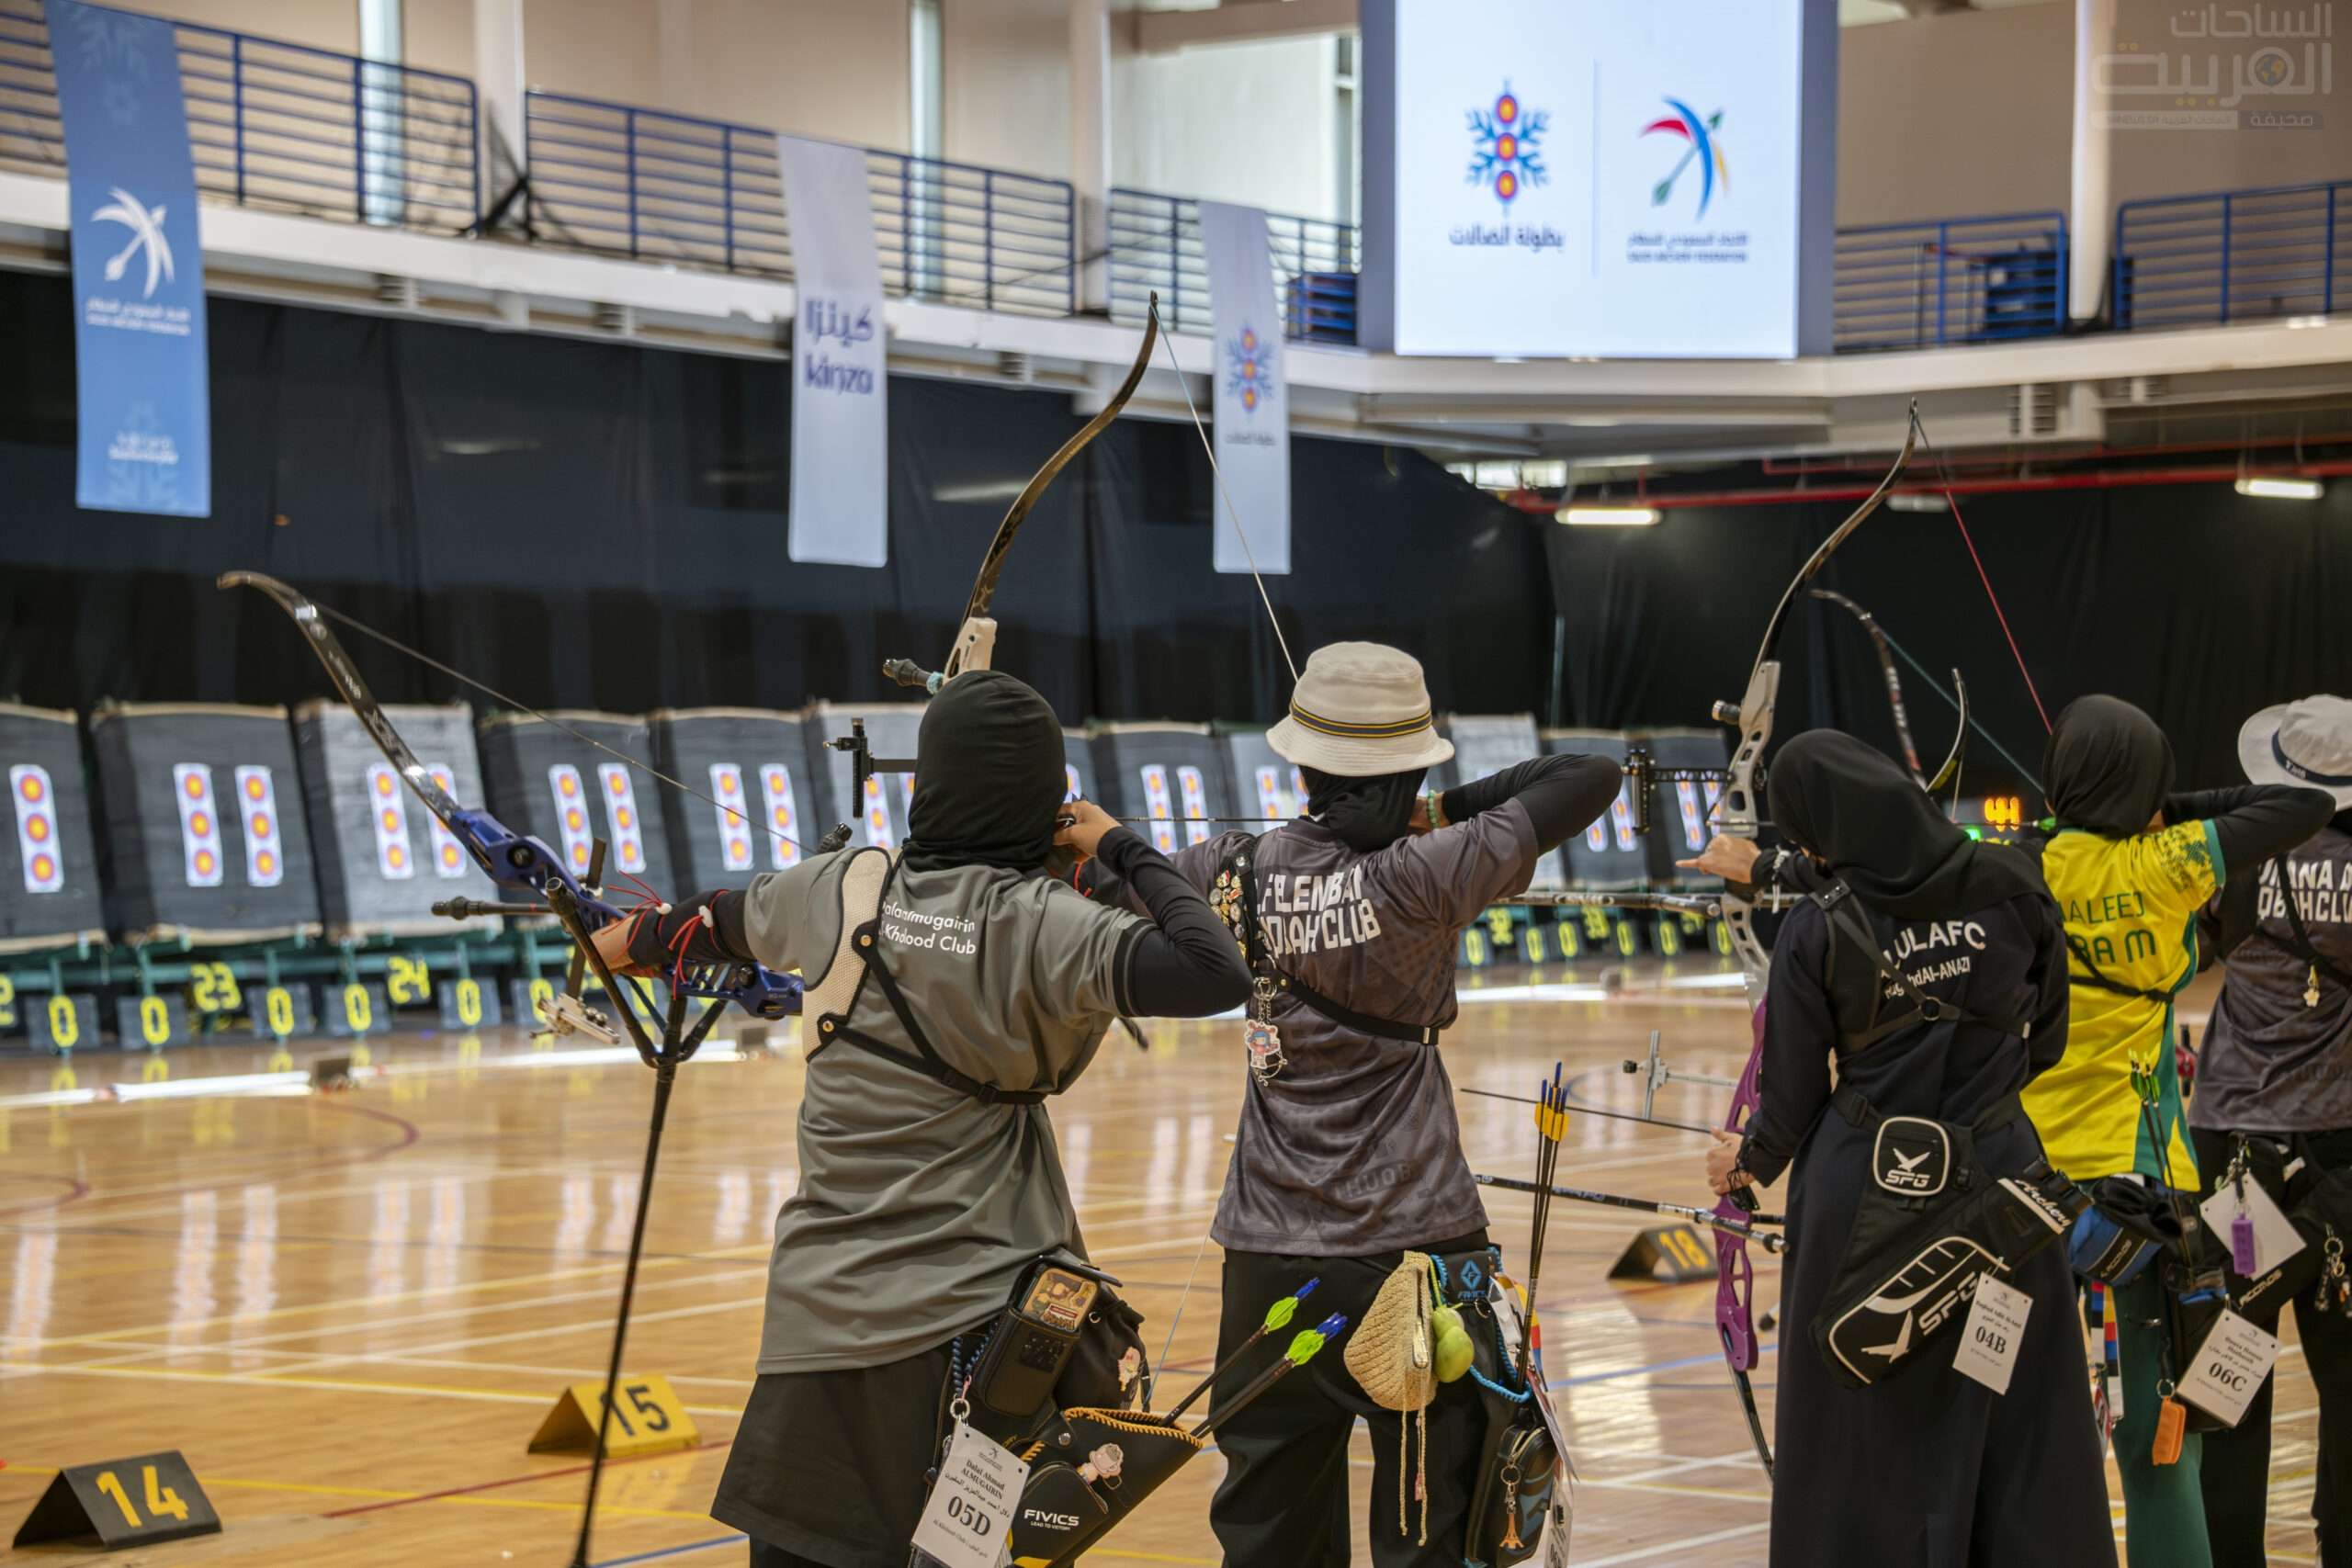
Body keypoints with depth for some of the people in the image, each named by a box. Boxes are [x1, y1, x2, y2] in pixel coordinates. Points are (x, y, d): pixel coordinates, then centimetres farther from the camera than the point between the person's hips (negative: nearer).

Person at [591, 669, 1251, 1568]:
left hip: (820, 1316, 4)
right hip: (970, 1318, -4)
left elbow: (705, 924, 23)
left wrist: (625, 943, 46)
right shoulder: (1038, 927, -12)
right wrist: (1121, 847, -7)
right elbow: (1215, 973, -23)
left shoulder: (837, 889, 2)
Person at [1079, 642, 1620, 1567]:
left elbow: (1115, 883, 17)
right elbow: (1593, 780, -9)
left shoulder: (1244, 872, 0)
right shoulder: (1421, 877, -13)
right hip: (1413, 1251, -4)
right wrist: (1443, 810, 0)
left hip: (1268, 1259, 5)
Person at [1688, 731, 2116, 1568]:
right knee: (2022, 1429, 11)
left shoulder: (1815, 932, -13)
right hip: (1998, 1176, 2)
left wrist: (1752, 1161, 21)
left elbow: (1794, 1092, -4)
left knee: (1860, 1439, 11)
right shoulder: (2011, 886, -7)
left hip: (1866, 1194, -2)